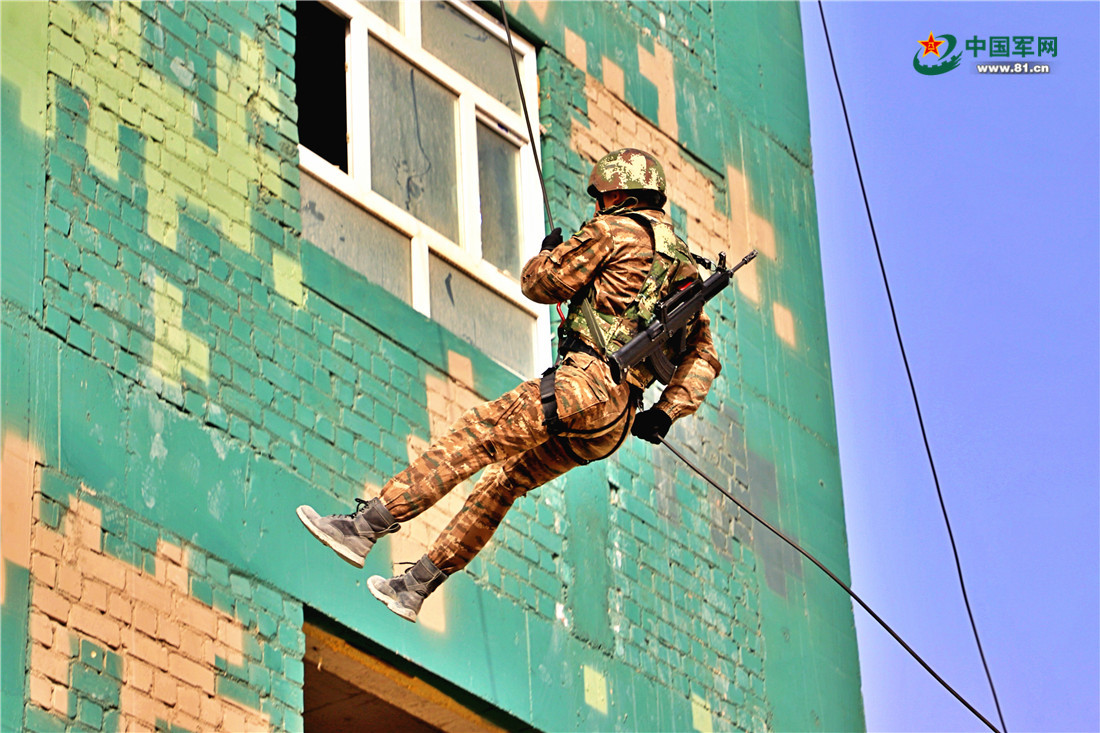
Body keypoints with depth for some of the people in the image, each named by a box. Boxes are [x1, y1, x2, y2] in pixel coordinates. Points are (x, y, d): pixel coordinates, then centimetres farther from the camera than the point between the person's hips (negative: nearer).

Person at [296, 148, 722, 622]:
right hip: (616, 422, 9)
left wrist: (548, 254, 25)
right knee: (503, 482, 14)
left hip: (586, 383, -9)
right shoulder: (684, 266, 25)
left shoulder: (614, 230, 1)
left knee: (471, 439, -10)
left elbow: (541, 283, 3)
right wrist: (666, 413, 13)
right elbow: (704, 358, 21)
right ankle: (415, 587, 16)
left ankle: (365, 526, -17)